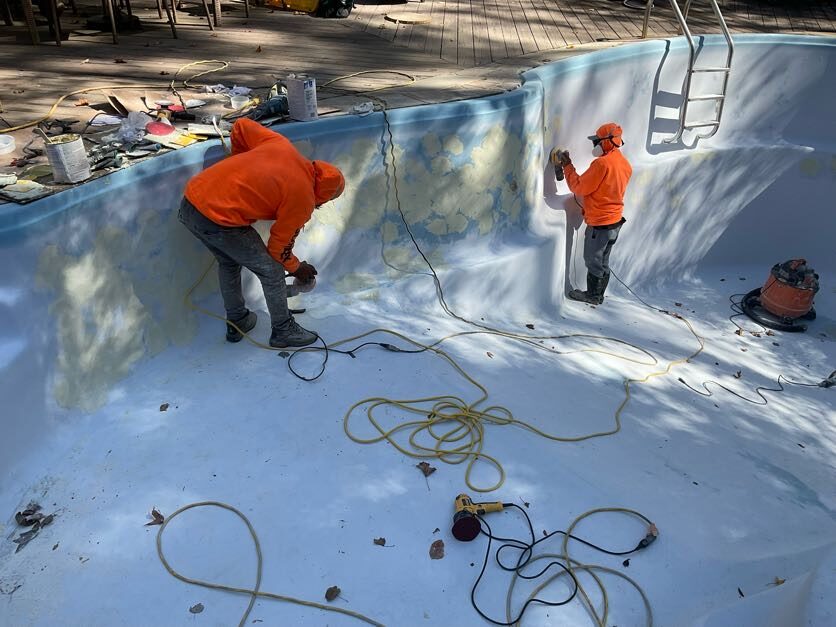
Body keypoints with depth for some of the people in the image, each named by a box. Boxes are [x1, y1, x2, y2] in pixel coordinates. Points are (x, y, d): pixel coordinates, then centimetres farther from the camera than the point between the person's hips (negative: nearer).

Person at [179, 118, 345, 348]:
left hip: (189, 202, 8)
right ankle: (284, 331, 27)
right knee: (271, 271, 10)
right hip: (219, 221, -8)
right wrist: (296, 268, 23)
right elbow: (278, 245, 4)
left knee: (228, 262, 29)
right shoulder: (304, 200, -5)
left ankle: (236, 323, 45)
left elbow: (241, 126, 19)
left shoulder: (282, 145, 10)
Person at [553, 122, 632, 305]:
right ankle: (599, 295, 29)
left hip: (599, 223, -8)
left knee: (593, 261, 7)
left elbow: (579, 188, -18)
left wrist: (567, 166, -9)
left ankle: (592, 295, 18)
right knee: (603, 261, 18)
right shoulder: (625, 164, 6)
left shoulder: (602, 163, -23)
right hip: (615, 222, 9)